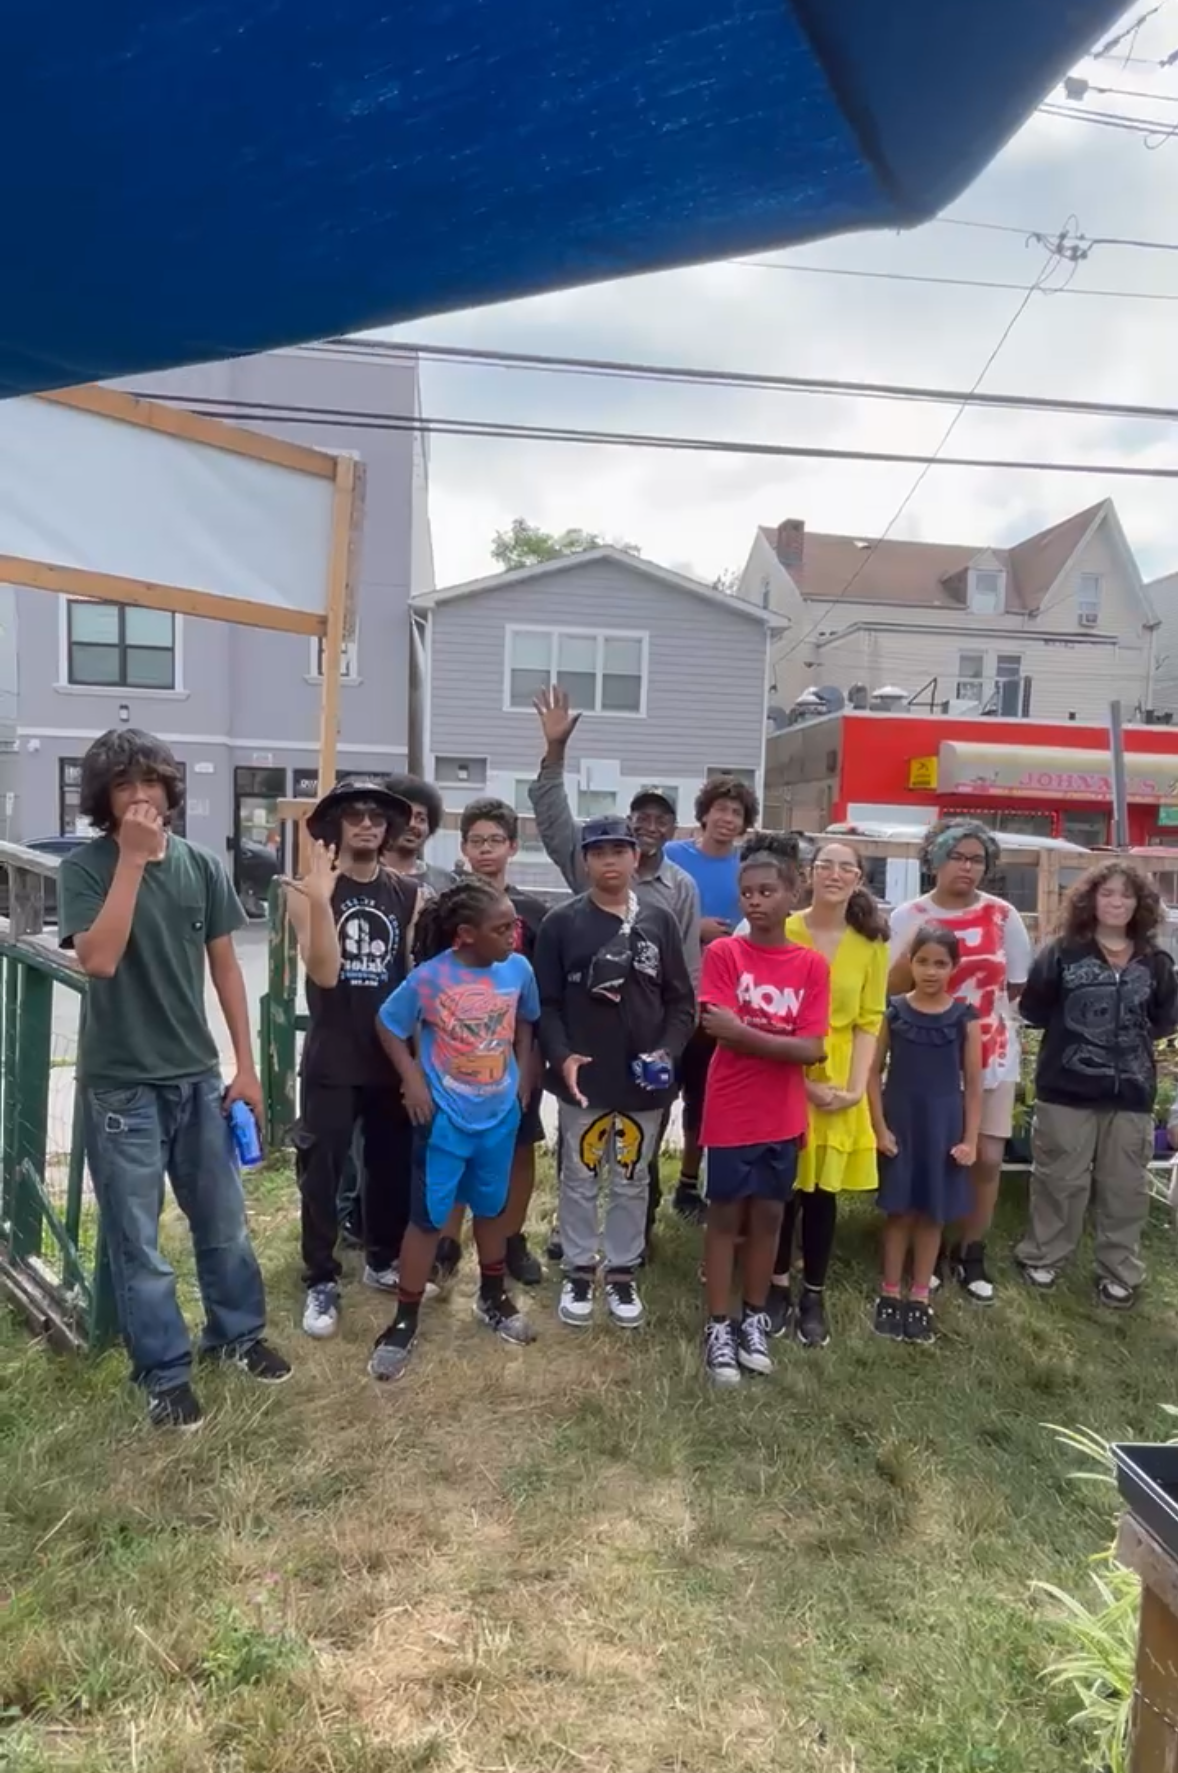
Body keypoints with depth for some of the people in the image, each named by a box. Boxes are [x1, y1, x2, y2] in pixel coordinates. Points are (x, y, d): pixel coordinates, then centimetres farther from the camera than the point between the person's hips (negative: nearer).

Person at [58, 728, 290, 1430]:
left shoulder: (202, 865, 0)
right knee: (138, 1240, 9)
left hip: (198, 1077, 3)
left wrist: (246, 1067, 5)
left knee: (224, 1221, 16)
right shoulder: (86, 867, -9)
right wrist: (132, 858, -23)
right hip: (121, 1085, -3)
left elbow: (225, 967, 6)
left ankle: (237, 1332, 37)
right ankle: (165, 1372, 25)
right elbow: (99, 958, -24)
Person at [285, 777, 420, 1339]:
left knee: (393, 1165, 15)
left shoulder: (408, 894, 1)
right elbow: (324, 973, -17)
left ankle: (383, 1260, 35)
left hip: (394, 1055, 3)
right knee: (322, 1172, 4)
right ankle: (321, 1282, 20)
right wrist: (322, 900, -28)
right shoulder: (308, 891, -7)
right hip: (332, 1060, -3)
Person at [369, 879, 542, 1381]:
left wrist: (523, 1073, 3)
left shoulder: (519, 969, -9)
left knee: (491, 1208, 20)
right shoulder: (429, 977, -20)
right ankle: (404, 1323, 19)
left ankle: (493, 1298, 41)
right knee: (428, 1218, 4)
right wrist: (412, 1080, -12)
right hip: (444, 1118, -4)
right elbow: (389, 1024, -7)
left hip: (500, 1115, 4)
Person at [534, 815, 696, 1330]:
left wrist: (669, 1051, -9)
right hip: (583, 1078, -1)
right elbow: (545, 1002, -3)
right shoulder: (561, 923, -2)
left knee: (632, 1181, 13)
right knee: (579, 1179, 10)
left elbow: (681, 1000, 5)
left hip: (645, 1080, 2)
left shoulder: (660, 922, 3)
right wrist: (561, 1056, -16)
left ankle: (622, 1274, 29)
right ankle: (578, 1272, 27)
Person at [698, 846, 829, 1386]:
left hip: (783, 1116, 3)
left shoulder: (812, 965, -1)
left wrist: (745, 1032, -16)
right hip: (731, 1114, -3)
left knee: (768, 1215, 14)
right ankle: (718, 1327, 20)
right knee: (726, 1216, 8)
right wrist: (785, 1043, -15)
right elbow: (724, 1034, -16)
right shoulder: (723, 953, -8)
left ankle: (754, 1319, 30)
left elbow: (814, 1050, -9)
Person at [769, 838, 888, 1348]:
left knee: (824, 1190, 10)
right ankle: (778, 1286, 26)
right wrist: (801, 1080, -13)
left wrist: (856, 1087, -8)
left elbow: (869, 1020, 1)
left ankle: (813, 1295, 25)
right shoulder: (783, 932, -8)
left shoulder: (871, 944, 0)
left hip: (839, 1083, 2)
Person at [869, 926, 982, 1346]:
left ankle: (920, 1299, 23)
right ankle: (890, 1294, 22)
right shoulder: (894, 1012, -4)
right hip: (900, 1124, 0)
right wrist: (879, 1127, -7)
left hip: (943, 1127, 0)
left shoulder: (965, 1018, -3)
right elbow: (875, 1072, -1)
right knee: (899, 1212, 8)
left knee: (932, 1214, 10)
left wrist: (970, 1139, -3)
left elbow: (973, 1083, 0)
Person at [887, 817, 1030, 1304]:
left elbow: (1017, 984, 7)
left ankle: (970, 1254, 24)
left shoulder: (1003, 915, -5)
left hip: (991, 1055, 1)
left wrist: (984, 1009, 2)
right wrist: (915, 947, -20)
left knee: (987, 1157, 4)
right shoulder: (909, 916, -6)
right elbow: (892, 988, -7)